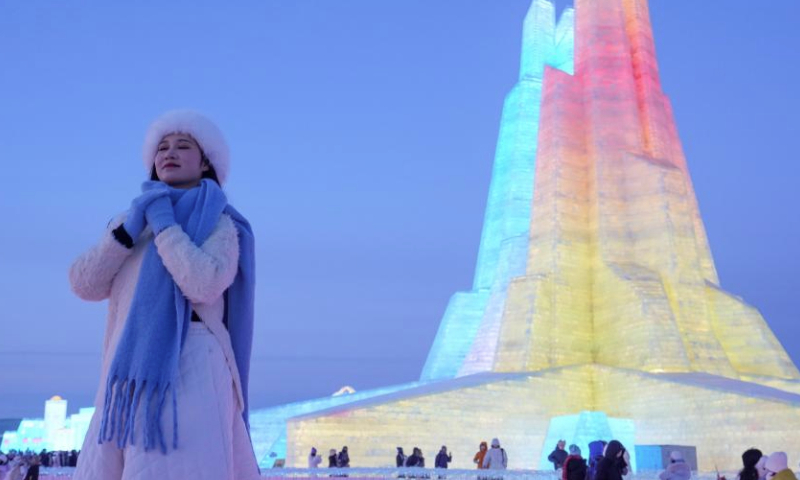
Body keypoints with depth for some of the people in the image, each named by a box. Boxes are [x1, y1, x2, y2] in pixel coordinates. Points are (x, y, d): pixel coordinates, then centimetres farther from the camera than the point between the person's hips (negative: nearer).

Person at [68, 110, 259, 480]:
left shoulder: (220, 225, 6)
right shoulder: (130, 224, 24)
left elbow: (203, 285, -15)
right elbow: (84, 284, 8)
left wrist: (163, 223, -5)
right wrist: (131, 226, -3)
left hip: (189, 372, -6)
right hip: (135, 379, 6)